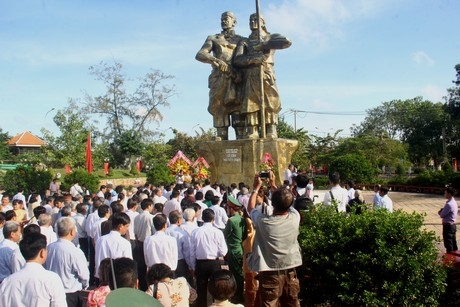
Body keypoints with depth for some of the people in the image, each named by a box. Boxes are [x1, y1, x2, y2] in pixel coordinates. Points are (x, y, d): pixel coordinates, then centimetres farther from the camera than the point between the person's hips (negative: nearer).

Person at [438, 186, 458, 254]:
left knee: (448, 243, 1)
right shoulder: (454, 202, 7)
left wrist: (440, 212, 1)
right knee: (453, 242, 19)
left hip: (448, 226, -10)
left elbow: (442, 215, -21)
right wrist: (442, 211, 5)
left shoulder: (449, 204, -23)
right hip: (453, 225, 10)